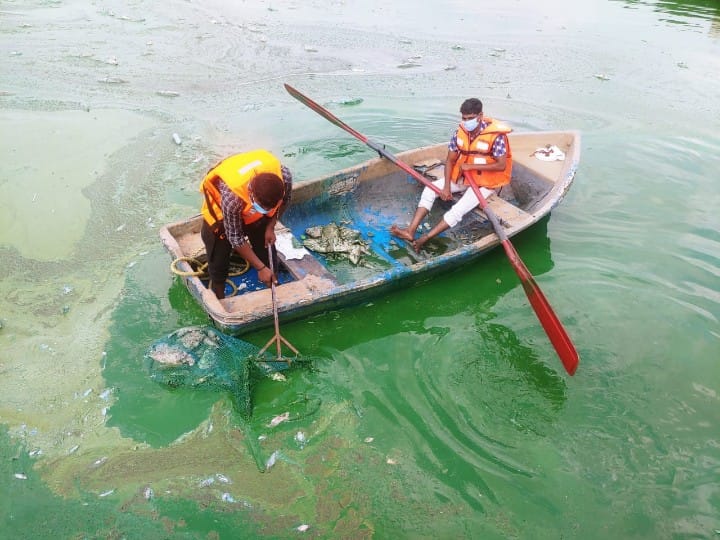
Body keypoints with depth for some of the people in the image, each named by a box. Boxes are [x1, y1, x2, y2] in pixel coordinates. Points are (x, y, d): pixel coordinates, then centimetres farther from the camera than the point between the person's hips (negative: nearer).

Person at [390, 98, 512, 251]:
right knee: (430, 189, -10)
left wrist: (471, 166, -24)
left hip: (484, 183, -6)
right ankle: (411, 231, -19)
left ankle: (423, 239, -25)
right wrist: (446, 186, -13)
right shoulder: (460, 132, -6)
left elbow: (502, 165, -21)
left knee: (458, 210, -25)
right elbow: (450, 160, -1)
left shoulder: (495, 135, -21)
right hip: (463, 177, 6)